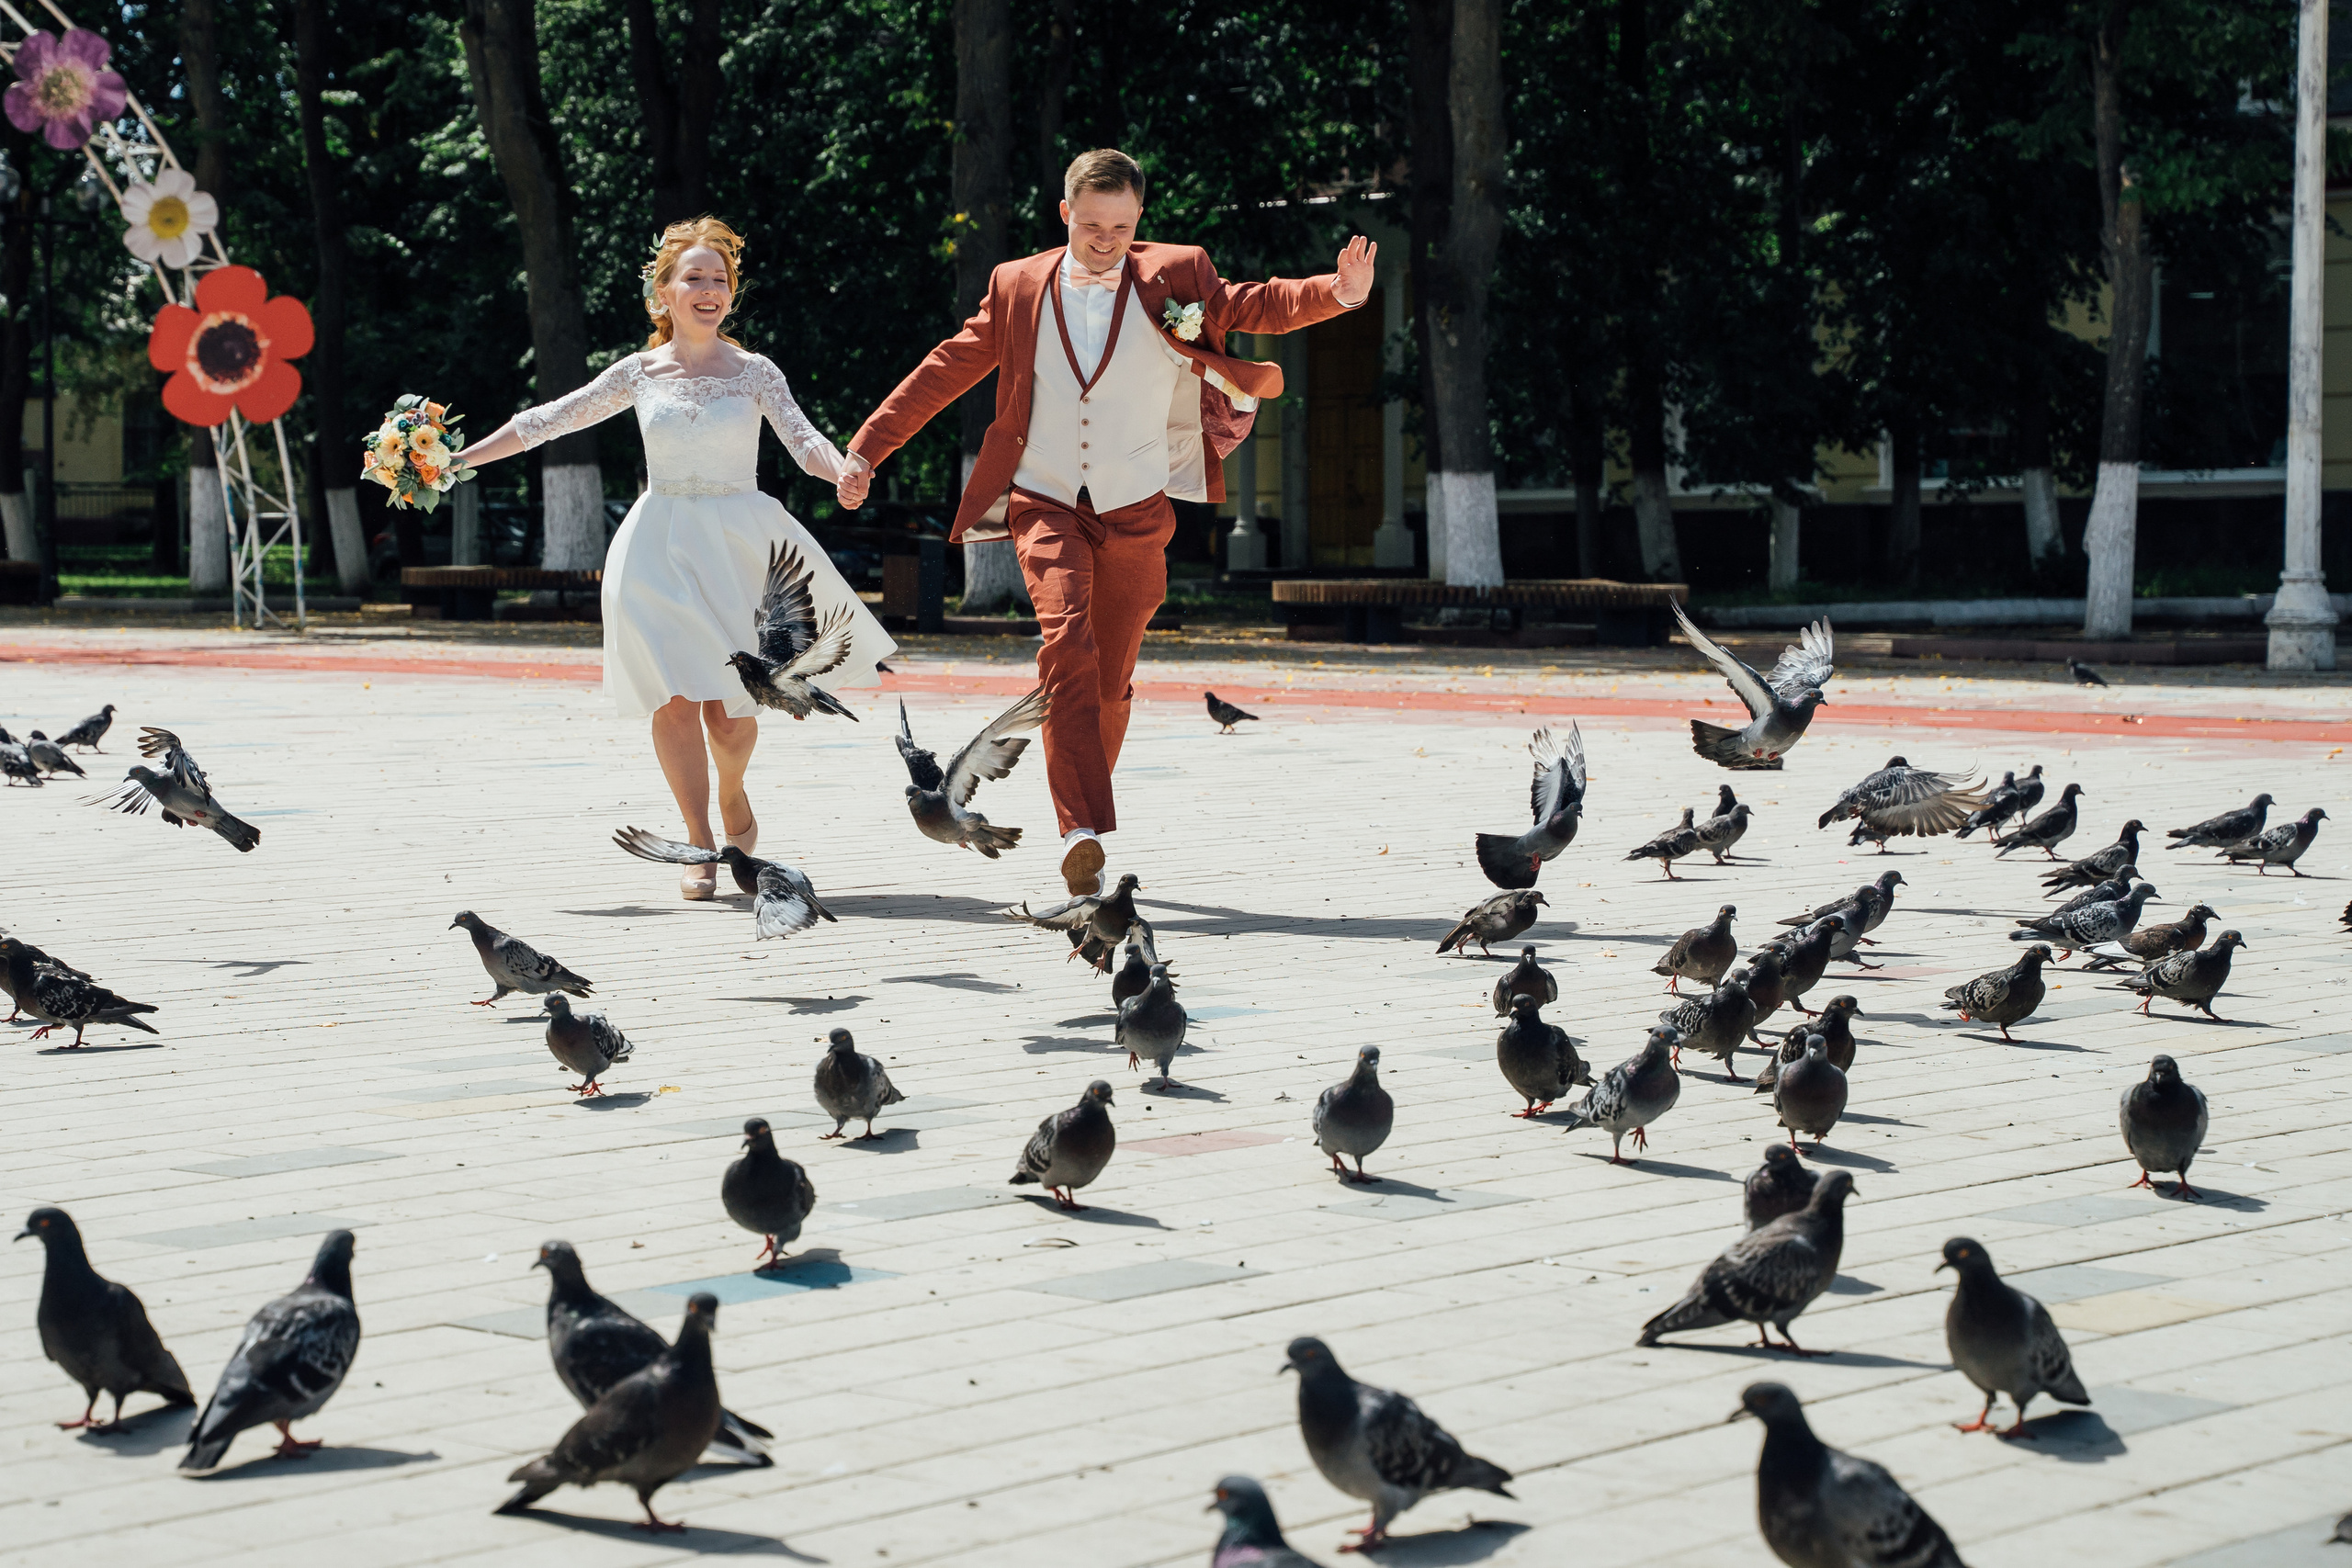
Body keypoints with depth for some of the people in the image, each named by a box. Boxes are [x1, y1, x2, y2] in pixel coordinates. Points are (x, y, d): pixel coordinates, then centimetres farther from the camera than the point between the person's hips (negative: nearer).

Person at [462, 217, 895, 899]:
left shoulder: (754, 372, 1)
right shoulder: (639, 373, 5)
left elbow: (804, 440, -9)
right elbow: (549, 420, 10)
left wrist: (844, 473, -32)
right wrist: (455, 461, 7)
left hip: (741, 546, -1)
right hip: (661, 548, 1)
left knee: (730, 710, -3)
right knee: (677, 699, -10)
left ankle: (733, 798, 30)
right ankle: (700, 845, 4)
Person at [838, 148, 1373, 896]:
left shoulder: (1174, 277, 1)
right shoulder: (1019, 287, 4)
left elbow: (1251, 306, -10)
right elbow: (946, 371, 9)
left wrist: (1337, 293, -30)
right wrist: (868, 446, 6)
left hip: (1136, 513, 1)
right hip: (1046, 506, -1)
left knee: (1111, 678, 9)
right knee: (1067, 645, -22)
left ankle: (1083, 813, 29)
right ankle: (1082, 832, -29)